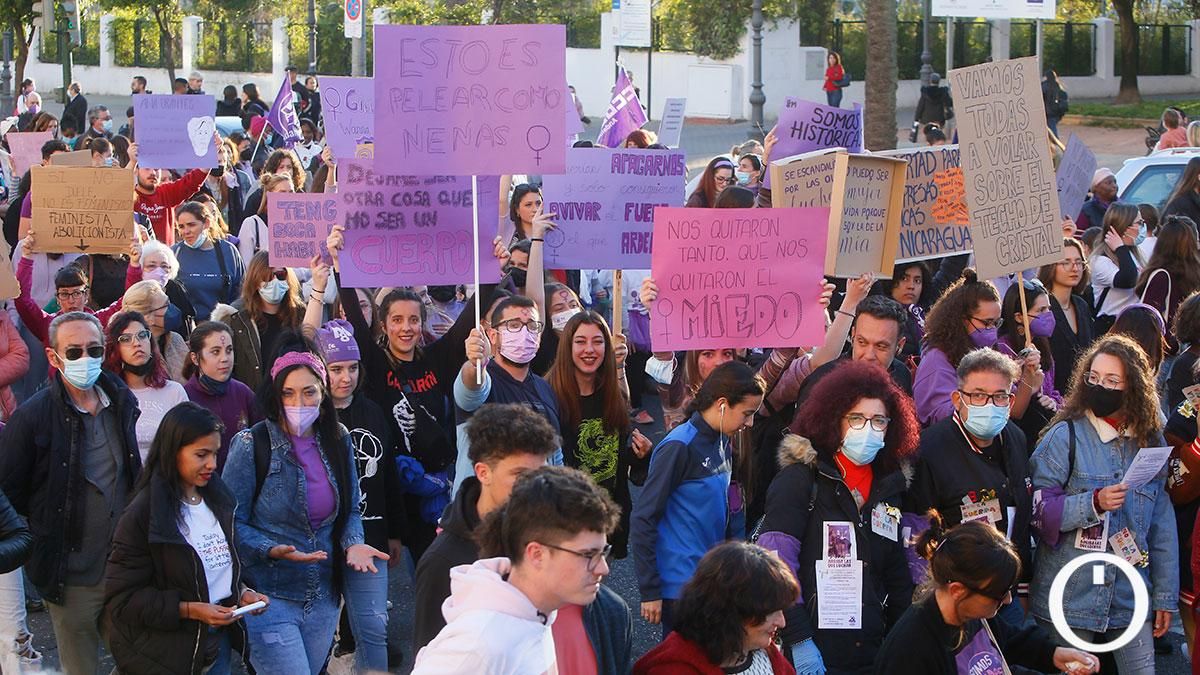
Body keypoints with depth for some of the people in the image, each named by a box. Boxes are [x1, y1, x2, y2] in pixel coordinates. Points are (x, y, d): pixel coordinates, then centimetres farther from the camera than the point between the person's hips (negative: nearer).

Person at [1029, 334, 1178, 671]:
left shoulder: (1151, 442, 6)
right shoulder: (1066, 435, -6)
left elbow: (1162, 524, 8)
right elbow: (1037, 510, -10)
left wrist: (1165, 596, 8)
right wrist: (1094, 503, -23)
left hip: (1130, 600, 3)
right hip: (1071, 600, -3)